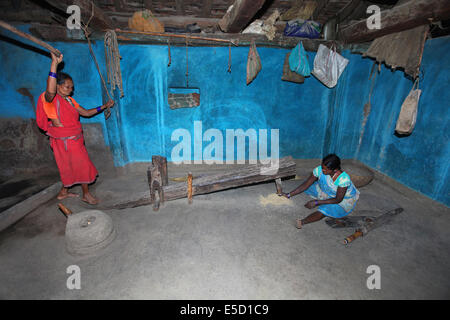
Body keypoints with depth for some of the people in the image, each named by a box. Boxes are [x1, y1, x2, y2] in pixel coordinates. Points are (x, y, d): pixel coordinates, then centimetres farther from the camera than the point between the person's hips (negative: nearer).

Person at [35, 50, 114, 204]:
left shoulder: (69, 100, 11)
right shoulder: (51, 99, -16)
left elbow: (86, 112, 13)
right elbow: (50, 90, -41)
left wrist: (104, 106, 7)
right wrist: (54, 63, -44)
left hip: (74, 139, 9)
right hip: (64, 140, -8)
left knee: (71, 167, 19)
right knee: (83, 166, 1)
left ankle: (63, 192, 35)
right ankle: (86, 194, 17)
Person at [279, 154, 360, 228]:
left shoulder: (344, 179, -37)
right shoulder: (319, 170, -26)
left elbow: (338, 200, -30)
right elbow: (306, 184, -19)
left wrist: (316, 202, -35)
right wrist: (289, 194, -25)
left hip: (345, 199, -6)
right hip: (329, 193, 6)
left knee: (324, 210, -30)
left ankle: (302, 222, -9)